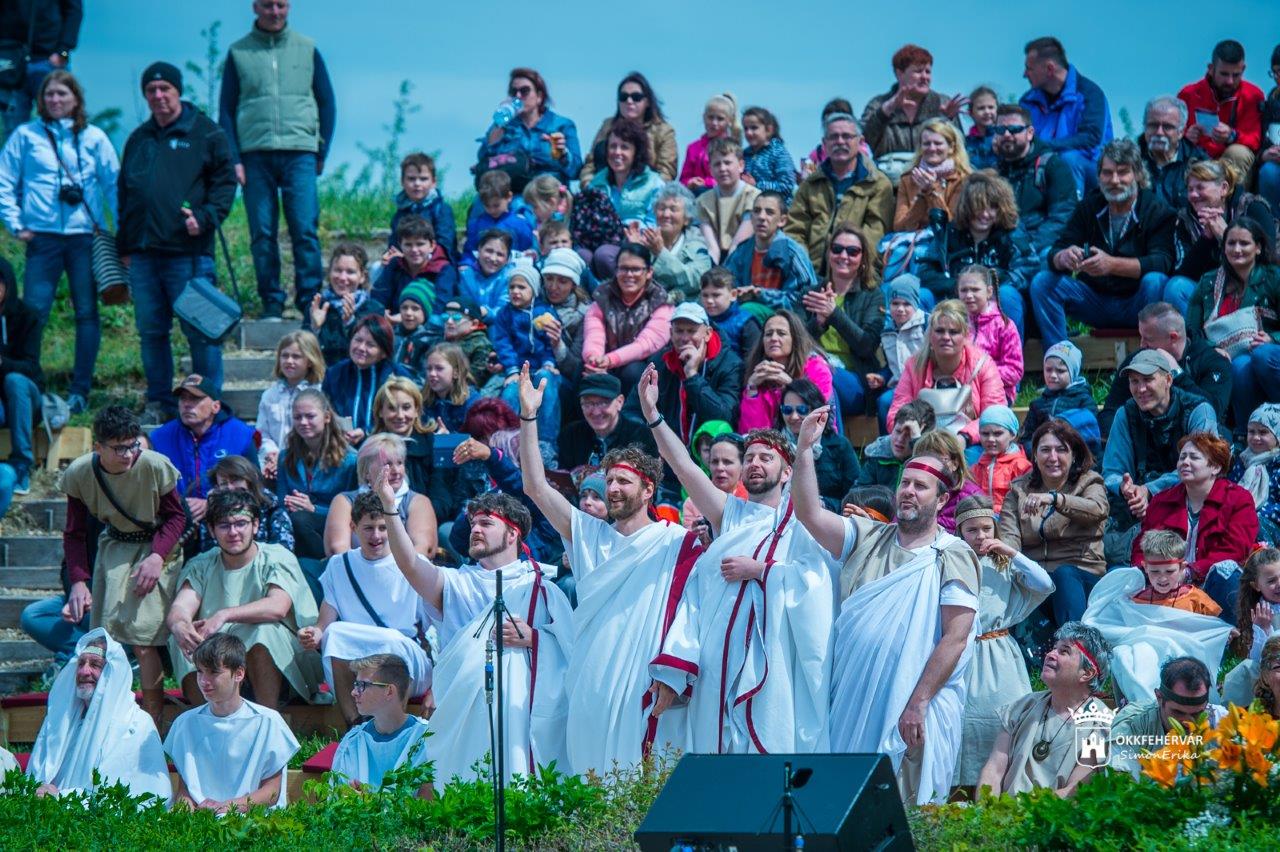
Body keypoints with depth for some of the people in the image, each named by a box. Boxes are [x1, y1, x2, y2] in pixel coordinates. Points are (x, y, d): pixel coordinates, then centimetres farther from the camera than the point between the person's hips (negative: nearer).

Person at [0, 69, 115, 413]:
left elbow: (114, 184, 8)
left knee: (87, 313, 2)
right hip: (42, 238, -1)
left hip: (85, 237, 1)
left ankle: (81, 390, 10)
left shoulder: (93, 138, 8)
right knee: (32, 313, -4)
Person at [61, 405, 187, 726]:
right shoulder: (79, 474, -15)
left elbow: (176, 516, -9)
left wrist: (157, 557, -24)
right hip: (114, 545, 4)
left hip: (158, 546, -4)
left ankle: (153, 722, -9)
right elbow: (75, 533, -3)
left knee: (142, 637, -16)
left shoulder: (155, 467, -24)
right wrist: (78, 582, -14)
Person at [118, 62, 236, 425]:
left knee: (199, 330, -5)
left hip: (188, 252, -5)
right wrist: (124, 245, 16)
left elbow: (225, 182, 1)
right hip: (142, 255, 5)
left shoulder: (206, 134, 4)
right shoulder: (138, 140, 19)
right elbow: (124, 194, 23)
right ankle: (158, 403, 14)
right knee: (151, 331, 7)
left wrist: (204, 217, -15)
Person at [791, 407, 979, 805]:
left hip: (913, 711, -4)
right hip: (852, 705, 4)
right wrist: (804, 448, -8)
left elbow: (956, 637, -10)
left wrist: (918, 703, -16)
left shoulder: (953, 557, -2)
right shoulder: (867, 539, 13)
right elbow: (810, 514, 1)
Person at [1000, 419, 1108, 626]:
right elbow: (1009, 536, 1)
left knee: (1064, 574, -36)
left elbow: (1098, 509, -16)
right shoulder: (1018, 490, 17)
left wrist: (1053, 498, -32)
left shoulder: (1088, 482, 10)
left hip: (1082, 574, -1)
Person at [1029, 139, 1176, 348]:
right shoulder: (1088, 207, 4)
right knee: (1042, 282, -14)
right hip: (1096, 298, 4)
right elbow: (1055, 254, -2)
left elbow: (1162, 261, -24)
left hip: (1137, 303, -4)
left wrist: (1112, 264, -39)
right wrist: (1063, 258, -30)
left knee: (1155, 282, -35)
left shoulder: (1158, 211, -9)